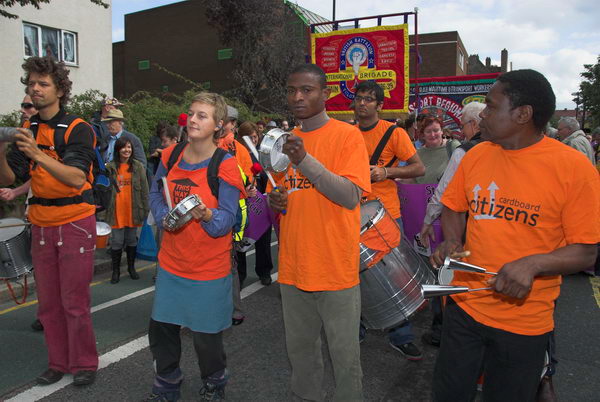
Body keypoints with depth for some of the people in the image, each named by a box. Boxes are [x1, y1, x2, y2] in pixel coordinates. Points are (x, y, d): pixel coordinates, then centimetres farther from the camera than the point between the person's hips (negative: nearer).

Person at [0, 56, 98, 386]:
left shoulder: (78, 129, -10)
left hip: (74, 223, -5)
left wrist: (37, 154, -35)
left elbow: (77, 178, -23)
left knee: (74, 302, 0)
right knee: (47, 303, 12)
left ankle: (84, 364, 17)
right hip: (41, 225, 6)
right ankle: (58, 363, 27)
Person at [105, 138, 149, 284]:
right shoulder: (110, 167, -1)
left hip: (133, 210, 1)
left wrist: (145, 210, 0)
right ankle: (116, 270, 20)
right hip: (117, 210, -1)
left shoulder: (138, 166, 1)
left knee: (132, 240, 14)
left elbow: (144, 189, 2)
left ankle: (131, 267, 29)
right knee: (116, 241, 6)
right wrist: (106, 207, -3)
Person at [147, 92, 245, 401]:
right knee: (161, 328, 15)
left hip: (209, 269, -5)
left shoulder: (225, 166, -14)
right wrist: (164, 216, -6)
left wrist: (205, 215, -37)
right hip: (171, 262, 5)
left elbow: (225, 222, -16)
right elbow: (155, 195, 13)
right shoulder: (170, 156, 2)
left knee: (206, 337, 8)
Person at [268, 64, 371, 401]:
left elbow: (351, 197, -18)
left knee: (345, 354, 9)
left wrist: (305, 160, -26)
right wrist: (274, 201, -4)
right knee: (300, 348, 19)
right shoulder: (287, 140, 9)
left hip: (335, 269, -5)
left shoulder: (348, 135, -8)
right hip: (293, 268, 5)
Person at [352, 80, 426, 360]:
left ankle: (401, 336, 18)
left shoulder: (394, 133, -4)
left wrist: (386, 172, -18)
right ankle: (355, 328, 29)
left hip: (386, 214, -3)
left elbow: (419, 168, -5)